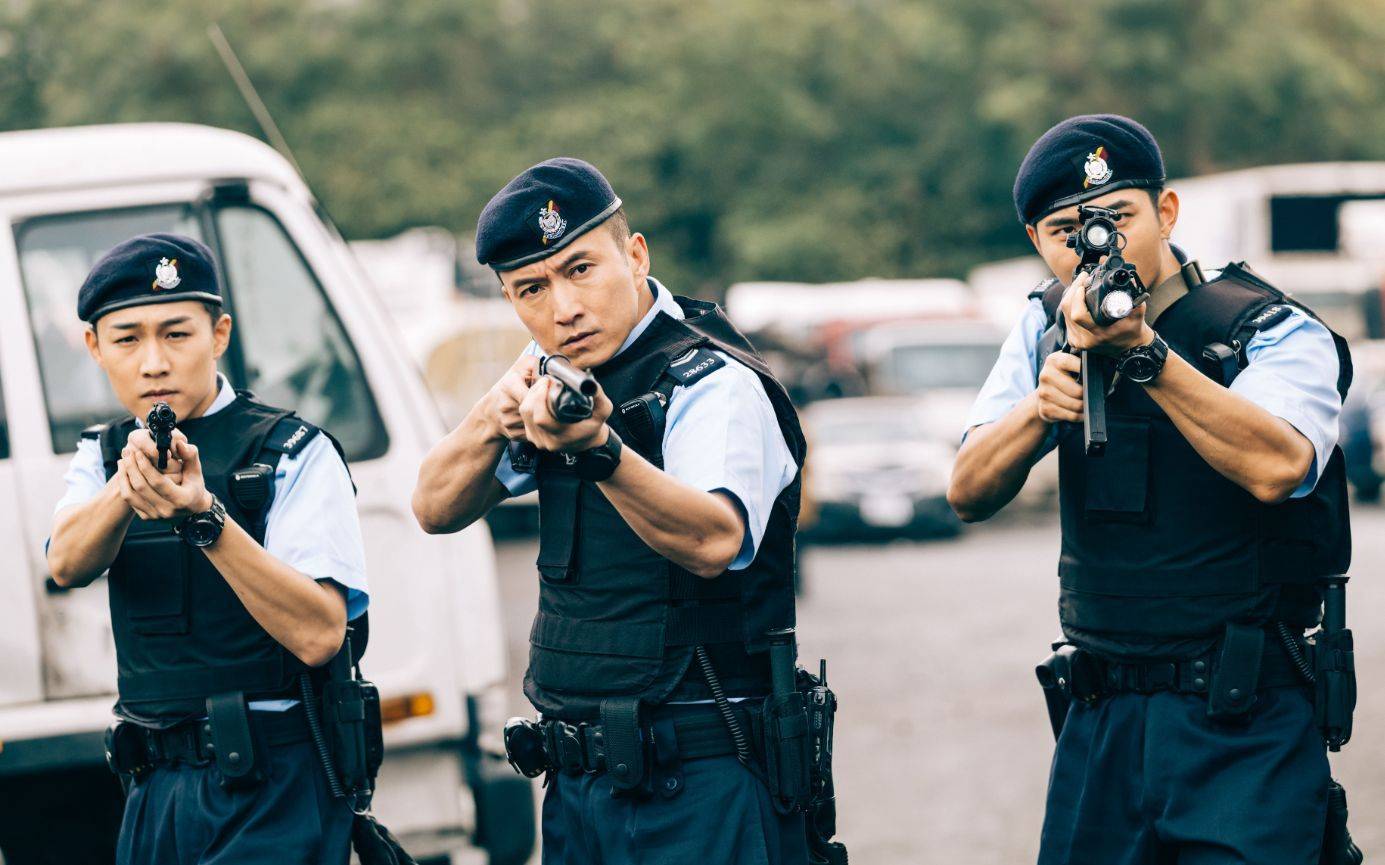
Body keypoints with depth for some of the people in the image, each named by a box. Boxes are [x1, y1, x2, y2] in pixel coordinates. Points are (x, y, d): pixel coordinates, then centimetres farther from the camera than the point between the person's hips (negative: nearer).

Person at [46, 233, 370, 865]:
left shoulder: (295, 453, -7)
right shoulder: (102, 454, 10)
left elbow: (318, 636, -19)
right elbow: (68, 564, -12)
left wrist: (204, 517, -29)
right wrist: (129, 481, -33)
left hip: (271, 794, -5)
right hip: (155, 790, 5)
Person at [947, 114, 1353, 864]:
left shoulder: (1275, 332, -7)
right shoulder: (1048, 327, 8)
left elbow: (1275, 467, -27)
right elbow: (969, 493, 0)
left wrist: (1142, 352, -35)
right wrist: (1040, 405, -20)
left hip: (1242, 726, -4)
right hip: (1101, 719, 4)